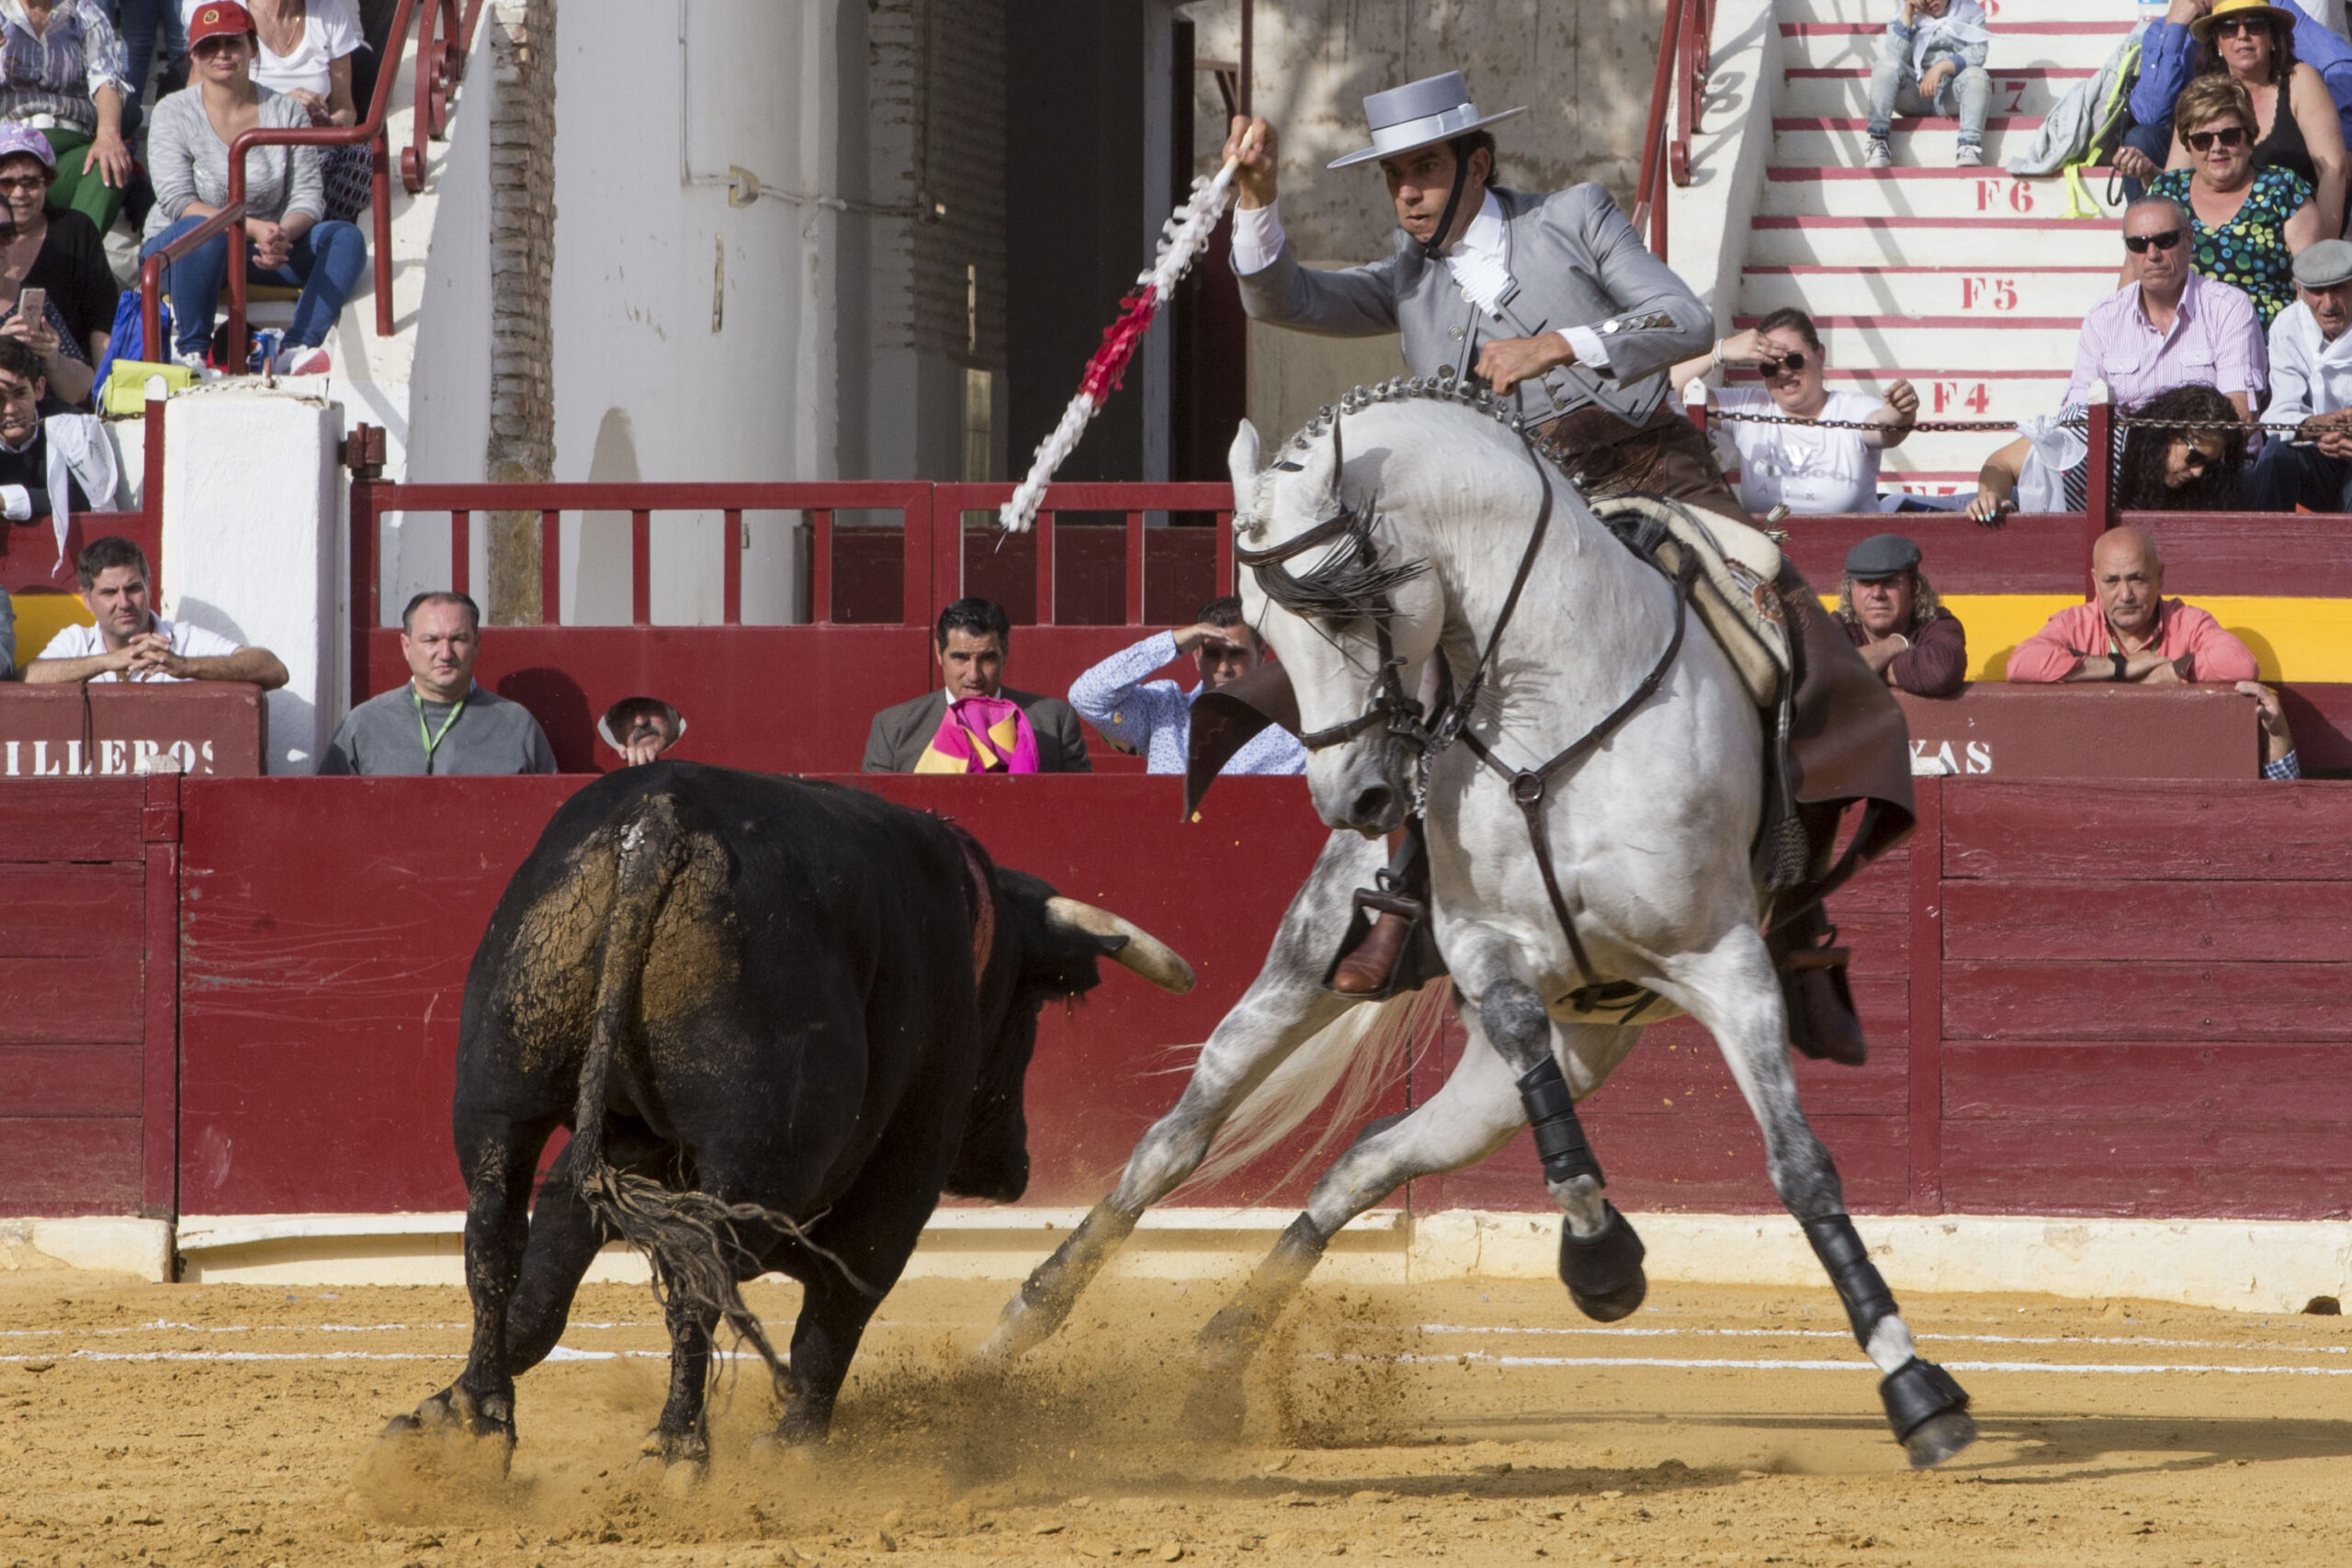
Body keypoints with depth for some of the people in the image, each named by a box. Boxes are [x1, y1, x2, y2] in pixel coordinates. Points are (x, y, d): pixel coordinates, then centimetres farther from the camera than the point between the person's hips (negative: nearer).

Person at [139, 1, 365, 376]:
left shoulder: (287, 113, 3)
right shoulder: (174, 113, -4)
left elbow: (308, 196, -3)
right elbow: (177, 202, -15)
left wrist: (281, 235, -27)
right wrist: (255, 228, -28)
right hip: (180, 253, -3)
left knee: (345, 238, -20)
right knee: (202, 230, -38)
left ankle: (297, 350, -34)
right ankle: (190, 353, -29)